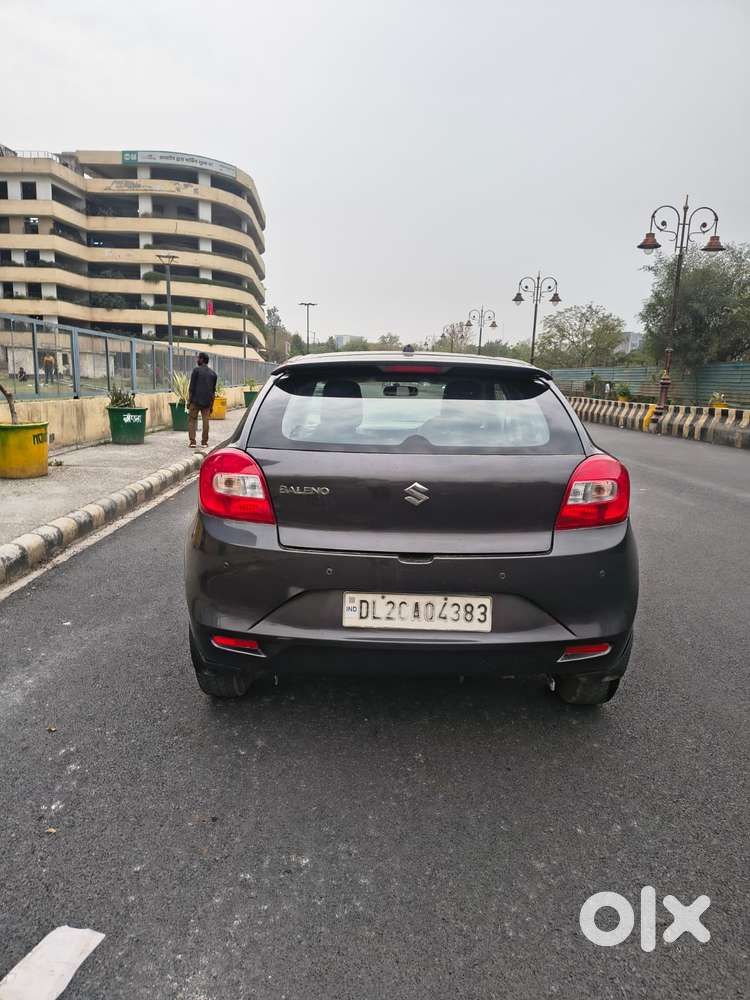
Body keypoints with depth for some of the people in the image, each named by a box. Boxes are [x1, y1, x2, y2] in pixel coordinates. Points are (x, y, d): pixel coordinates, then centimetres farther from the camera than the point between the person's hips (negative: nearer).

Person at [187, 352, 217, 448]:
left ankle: (192, 441, -2)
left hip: (196, 400, -4)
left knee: (191, 420, 4)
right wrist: (211, 404, 18)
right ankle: (204, 442, 7)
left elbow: (191, 387, -7)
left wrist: (189, 401, -2)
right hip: (207, 401, 4)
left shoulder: (196, 370, -4)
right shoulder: (213, 373, 12)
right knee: (205, 421, 6)